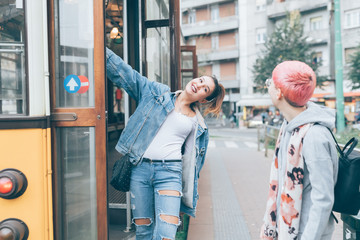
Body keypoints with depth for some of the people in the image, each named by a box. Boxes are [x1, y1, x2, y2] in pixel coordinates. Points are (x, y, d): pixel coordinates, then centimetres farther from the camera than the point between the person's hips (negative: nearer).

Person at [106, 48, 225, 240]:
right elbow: (124, 73, 4)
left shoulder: (198, 125, 13)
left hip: (169, 171, 0)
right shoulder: (157, 92, 10)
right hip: (140, 168, 0)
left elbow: (193, 162, 15)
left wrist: (189, 197, 12)